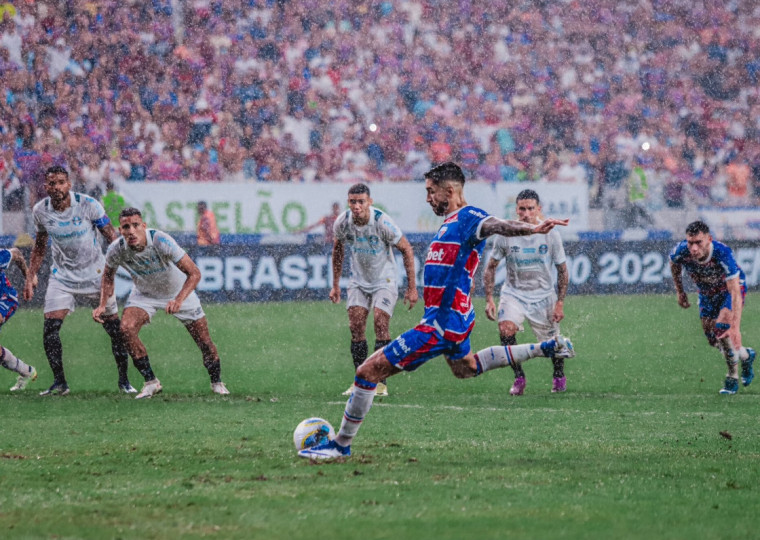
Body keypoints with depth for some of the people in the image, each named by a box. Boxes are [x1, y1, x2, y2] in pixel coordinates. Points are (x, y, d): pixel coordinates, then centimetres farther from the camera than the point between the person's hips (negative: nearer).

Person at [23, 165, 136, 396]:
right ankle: (59, 383, 1)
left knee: (115, 329, -3)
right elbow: (40, 243, 11)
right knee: (50, 328, -11)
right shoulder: (40, 210, -6)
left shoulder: (88, 204, -16)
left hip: (95, 273, -2)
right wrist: (31, 275, 9)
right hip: (62, 276, 2)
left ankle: (124, 381, 12)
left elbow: (111, 236, -9)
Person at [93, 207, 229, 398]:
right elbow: (108, 276, -1)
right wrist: (103, 305, -16)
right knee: (127, 328, -23)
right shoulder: (116, 250, -24)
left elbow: (194, 273, -32)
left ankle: (217, 383, 24)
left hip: (179, 291, -2)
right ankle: (151, 382, -10)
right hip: (144, 293, 2)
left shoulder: (161, 241, -35)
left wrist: (178, 300, -47)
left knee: (204, 340, -3)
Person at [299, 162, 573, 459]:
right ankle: (546, 348, 37)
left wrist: (533, 228, -53)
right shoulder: (452, 221, 14)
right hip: (454, 316, 11)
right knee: (465, 367, 38)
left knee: (368, 371, -10)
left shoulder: (468, 217, -16)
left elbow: (498, 225, -36)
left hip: (441, 323, -11)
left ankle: (341, 445, -1)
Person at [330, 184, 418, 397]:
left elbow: (406, 249, -14)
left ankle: (381, 382, -10)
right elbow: (338, 248, 8)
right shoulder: (342, 223, -13)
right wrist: (335, 285, 9)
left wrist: (412, 287, -13)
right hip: (358, 281, 4)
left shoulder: (382, 222, -25)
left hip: (384, 281, -4)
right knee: (356, 326, -6)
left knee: (380, 323, -16)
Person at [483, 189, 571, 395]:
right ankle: (519, 378, -12)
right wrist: (489, 299, -10)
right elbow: (491, 267, -1)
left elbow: (562, 270, -1)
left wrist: (560, 303, -6)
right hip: (514, 293, -1)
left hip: (544, 296, 1)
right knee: (506, 329, -26)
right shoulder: (505, 234, -12)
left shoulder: (550, 234, -11)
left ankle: (559, 376, 36)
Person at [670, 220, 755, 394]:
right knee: (712, 338, 4)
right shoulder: (681, 251, -31)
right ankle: (745, 356, 34)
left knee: (722, 327, -24)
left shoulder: (723, 254, -42)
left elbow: (735, 292, -45)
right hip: (706, 292, 5)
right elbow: (674, 264, -1)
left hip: (730, 287, -5)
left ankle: (733, 378, -6)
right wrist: (680, 291, 4)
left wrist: (735, 327, -52)